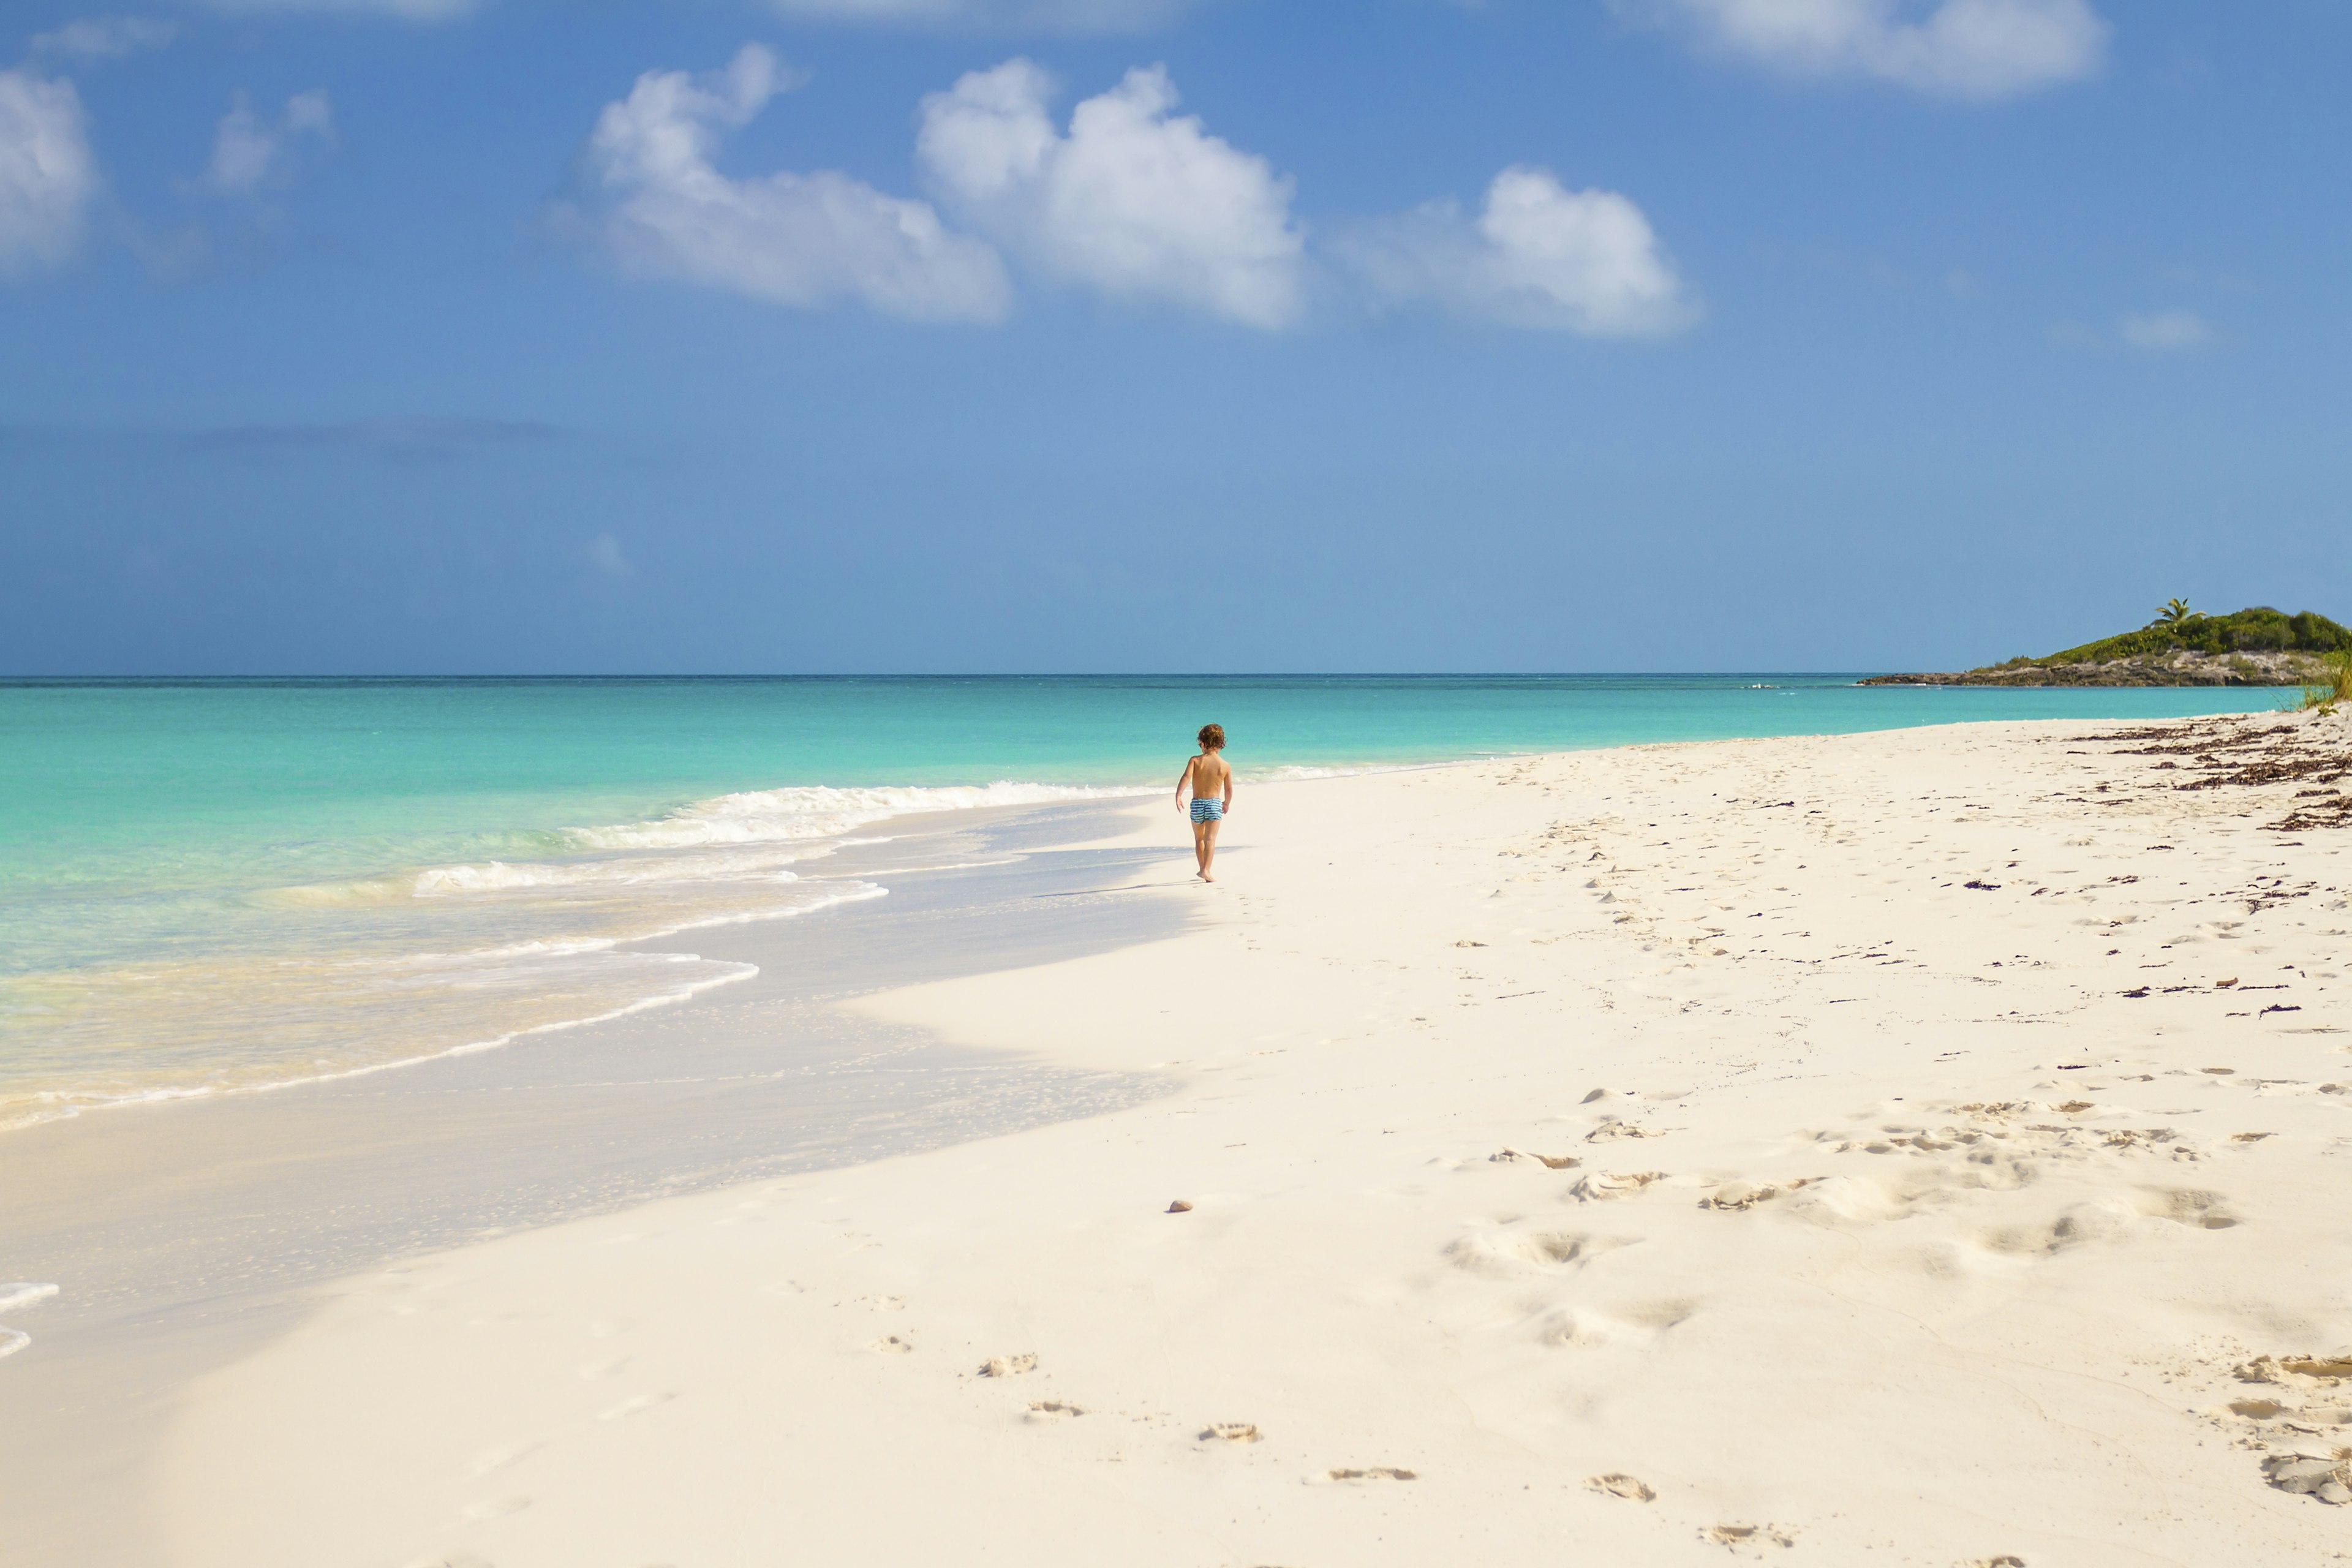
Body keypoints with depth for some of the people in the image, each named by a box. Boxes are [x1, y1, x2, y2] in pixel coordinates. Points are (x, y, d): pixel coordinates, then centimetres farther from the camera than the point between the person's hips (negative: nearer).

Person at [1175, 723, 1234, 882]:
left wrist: (1178, 795, -27)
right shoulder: (1226, 766, 0)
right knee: (1210, 839, -5)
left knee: (1199, 839, 19)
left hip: (1197, 803, 1)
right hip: (1214, 803, -1)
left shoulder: (1195, 761, -3)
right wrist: (1227, 803, 25)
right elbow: (1229, 789, 7)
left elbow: (1186, 776, -19)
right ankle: (1207, 870, -21)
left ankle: (1203, 869, 25)